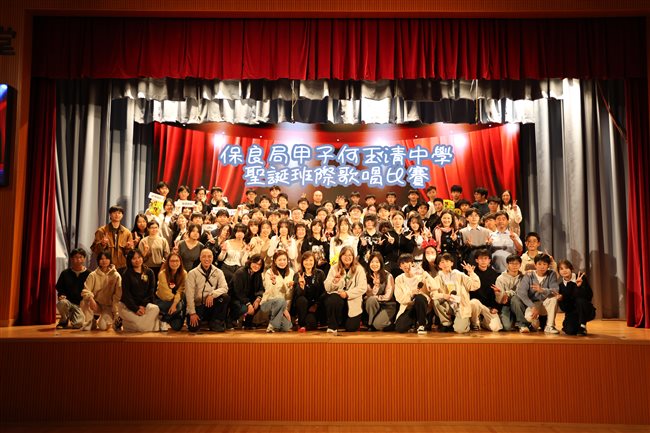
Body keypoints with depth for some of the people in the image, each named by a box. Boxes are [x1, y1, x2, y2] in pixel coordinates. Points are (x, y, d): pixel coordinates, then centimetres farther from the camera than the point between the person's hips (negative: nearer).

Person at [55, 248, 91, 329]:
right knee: (62, 303, -37)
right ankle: (64, 320, -3)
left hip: (81, 305, 0)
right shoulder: (65, 273, 5)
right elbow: (59, 288, 13)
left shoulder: (88, 274, 2)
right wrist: (61, 295, -9)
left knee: (78, 324, -23)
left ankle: (72, 316, 18)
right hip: (68, 301, 1)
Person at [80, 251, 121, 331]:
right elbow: (85, 291, -8)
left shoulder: (116, 276, -4)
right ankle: (88, 323, -6)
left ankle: (110, 319, 13)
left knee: (103, 326, -24)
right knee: (85, 302, -31)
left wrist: (115, 312, -12)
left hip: (108, 306, -1)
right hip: (96, 304, 2)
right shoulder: (93, 275, -1)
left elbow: (118, 295, -6)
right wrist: (91, 299, -31)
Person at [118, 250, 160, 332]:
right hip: (128, 306, -4)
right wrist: (136, 309, -17)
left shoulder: (149, 273, 9)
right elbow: (126, 294, -6)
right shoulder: (126, 274, 0)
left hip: (145, 304, 4)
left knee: (155, 309, -32)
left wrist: (143, 305, -11)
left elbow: (151, 291, 5)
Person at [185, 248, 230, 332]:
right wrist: (192, 313, -14)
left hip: (212, 305, 2)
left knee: (225, 297, -25)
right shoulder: (192, 273, -4)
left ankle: (216, 322, -8)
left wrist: (212, 294, -28)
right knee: (193, 328, -23)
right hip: (198, 306, -2)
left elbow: (224, 288, -10)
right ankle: (199, 319, 15)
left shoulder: (218, 272, 2)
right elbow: (189, 294, -8)